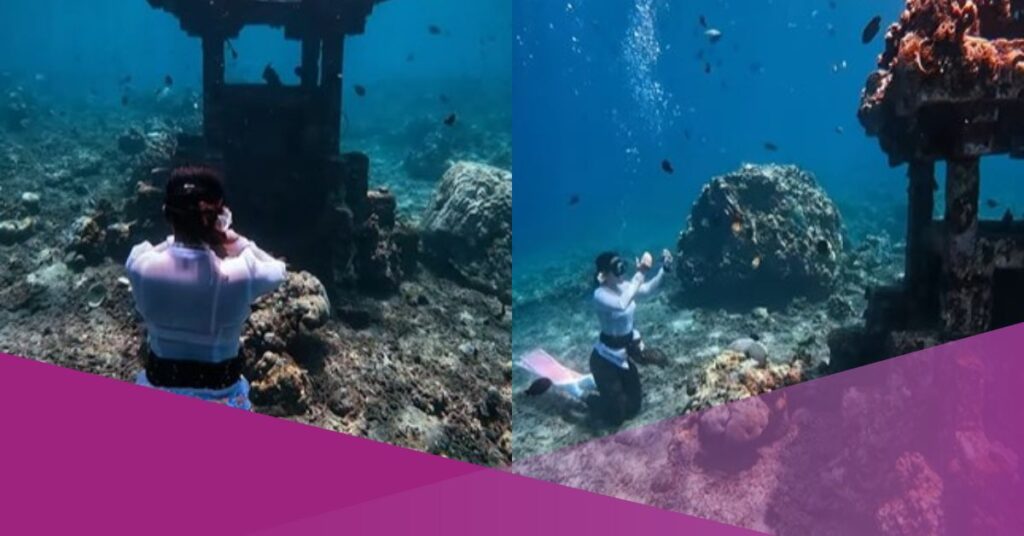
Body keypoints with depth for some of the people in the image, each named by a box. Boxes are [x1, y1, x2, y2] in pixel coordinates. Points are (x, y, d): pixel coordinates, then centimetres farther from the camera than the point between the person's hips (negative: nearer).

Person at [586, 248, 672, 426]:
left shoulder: (623, 286, -5)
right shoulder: (600, 294, -27)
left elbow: (648, 289, 6)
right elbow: (621, 305, -47)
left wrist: (663, 268, -11)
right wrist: (641, 273, -49)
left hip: (624, 354, 8)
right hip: (606, 358, -8)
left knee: (633, 407, 21)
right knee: (616, 417, 2)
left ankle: (598, 385, 38)